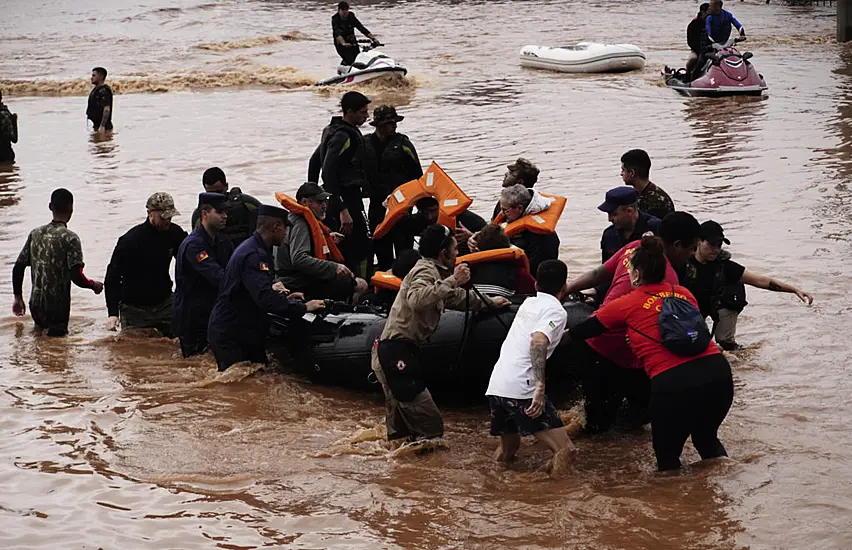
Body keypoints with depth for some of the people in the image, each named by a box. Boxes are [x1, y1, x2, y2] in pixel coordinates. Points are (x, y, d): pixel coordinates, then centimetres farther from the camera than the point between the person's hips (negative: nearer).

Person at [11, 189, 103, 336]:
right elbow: (76, 277, -18)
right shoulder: (70, 238, -12)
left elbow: (18, 268, 8)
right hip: (57, 309, -5)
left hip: (36, 307, 5)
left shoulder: (35, 234, 5)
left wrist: (18, 298, 20)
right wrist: (94, 285, 2)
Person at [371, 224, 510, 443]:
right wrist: (452, 281, -32)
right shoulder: (426, 271, -12)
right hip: (396, 353, -11)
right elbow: (416, 299, -34)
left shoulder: (433, 271, 20)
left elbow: (457, 298, 38)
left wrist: (488, 302, 50)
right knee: (431, 425, -11)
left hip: (388, 353, 11)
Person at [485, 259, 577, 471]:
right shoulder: (556, 311, -1)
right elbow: (538, 341, -21)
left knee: (508, 450, 27)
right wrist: (540, 387, -27)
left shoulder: (528, 303, 23)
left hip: (495, 386, 8)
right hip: (521, 390, -8)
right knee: (566, 451, -12)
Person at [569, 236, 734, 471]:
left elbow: (580, 333, 18)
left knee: (667, 459, 15)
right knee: (706, 439, 28)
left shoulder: (627, 305, 8)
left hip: (674, 382, -5)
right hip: (717, 369, 5)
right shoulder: (684, 293, 18)